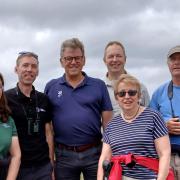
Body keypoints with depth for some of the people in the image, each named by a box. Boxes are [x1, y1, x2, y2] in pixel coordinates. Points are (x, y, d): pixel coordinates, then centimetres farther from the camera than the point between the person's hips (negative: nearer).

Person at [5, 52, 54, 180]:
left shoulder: (44, 100, 6)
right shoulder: (5, 98, -6)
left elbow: (48, 132, 10)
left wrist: (51, 163, 6)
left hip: (43, 166, 3)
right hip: (18, 166, -3)